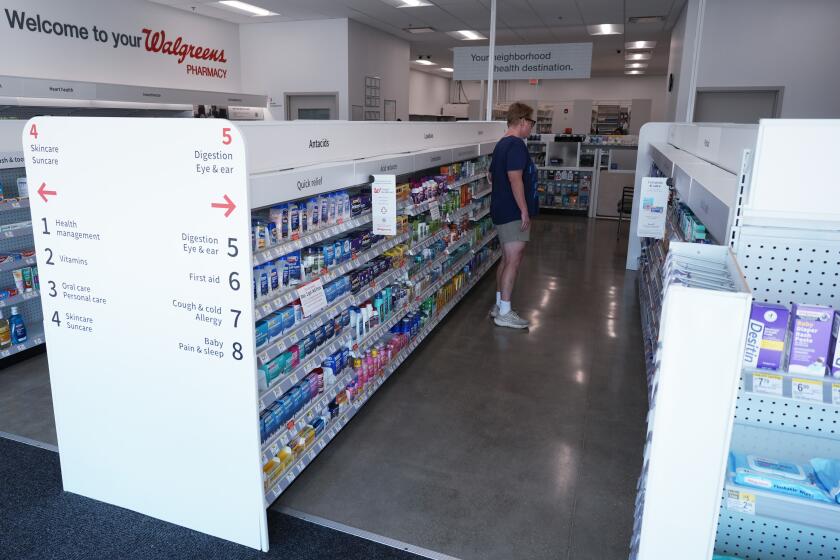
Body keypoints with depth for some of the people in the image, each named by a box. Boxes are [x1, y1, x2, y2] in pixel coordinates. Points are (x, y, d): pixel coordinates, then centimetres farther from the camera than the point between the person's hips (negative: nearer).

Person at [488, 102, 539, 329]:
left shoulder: (502, 144, 16)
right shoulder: (516, 145, -16)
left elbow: (491, 175, 24)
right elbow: (515, 179, -23)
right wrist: (524, 210, -21)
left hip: (502, 210, 10)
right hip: (513, 212, -10)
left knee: (507, 259, 15)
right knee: (513, 261, -6)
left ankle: (499, 305, 23)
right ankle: (504, 313, -2)